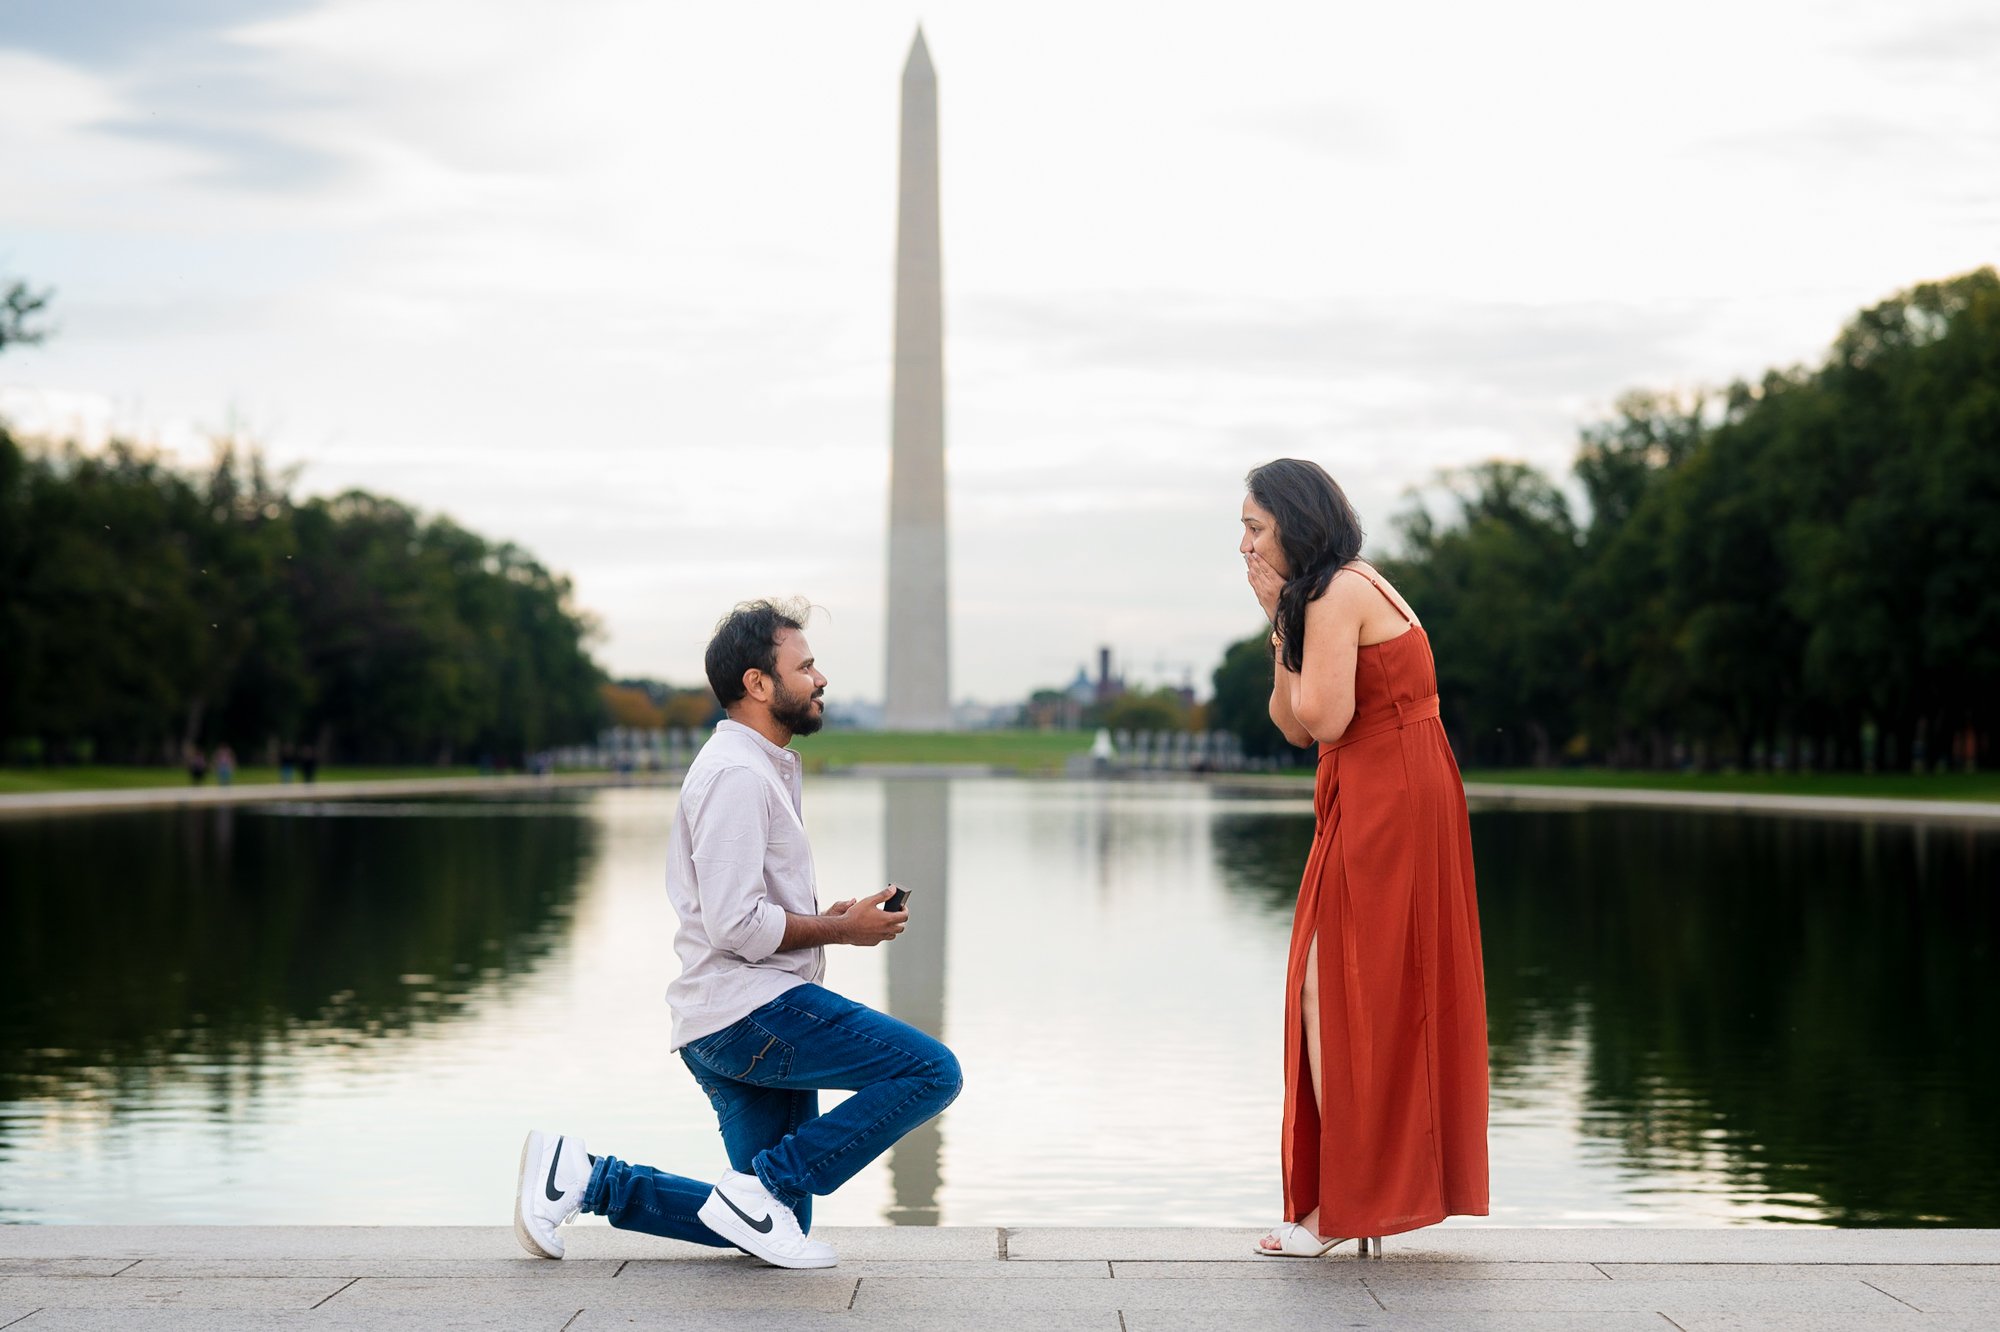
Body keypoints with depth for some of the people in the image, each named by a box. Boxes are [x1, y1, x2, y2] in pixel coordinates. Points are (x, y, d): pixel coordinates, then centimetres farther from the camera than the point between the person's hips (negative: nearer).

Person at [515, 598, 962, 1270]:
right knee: (932, 1070, -17)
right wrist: (842, 928, -10)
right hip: (749, 1012, -10)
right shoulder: (736, 773, -13)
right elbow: (735, 925, -21)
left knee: (770, 1224, 12)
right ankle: (762, 1188, -12)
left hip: (737, 1028, 10)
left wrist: (824, 918, 11)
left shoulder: (761, 767, 20)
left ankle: (586, 1176, 13)